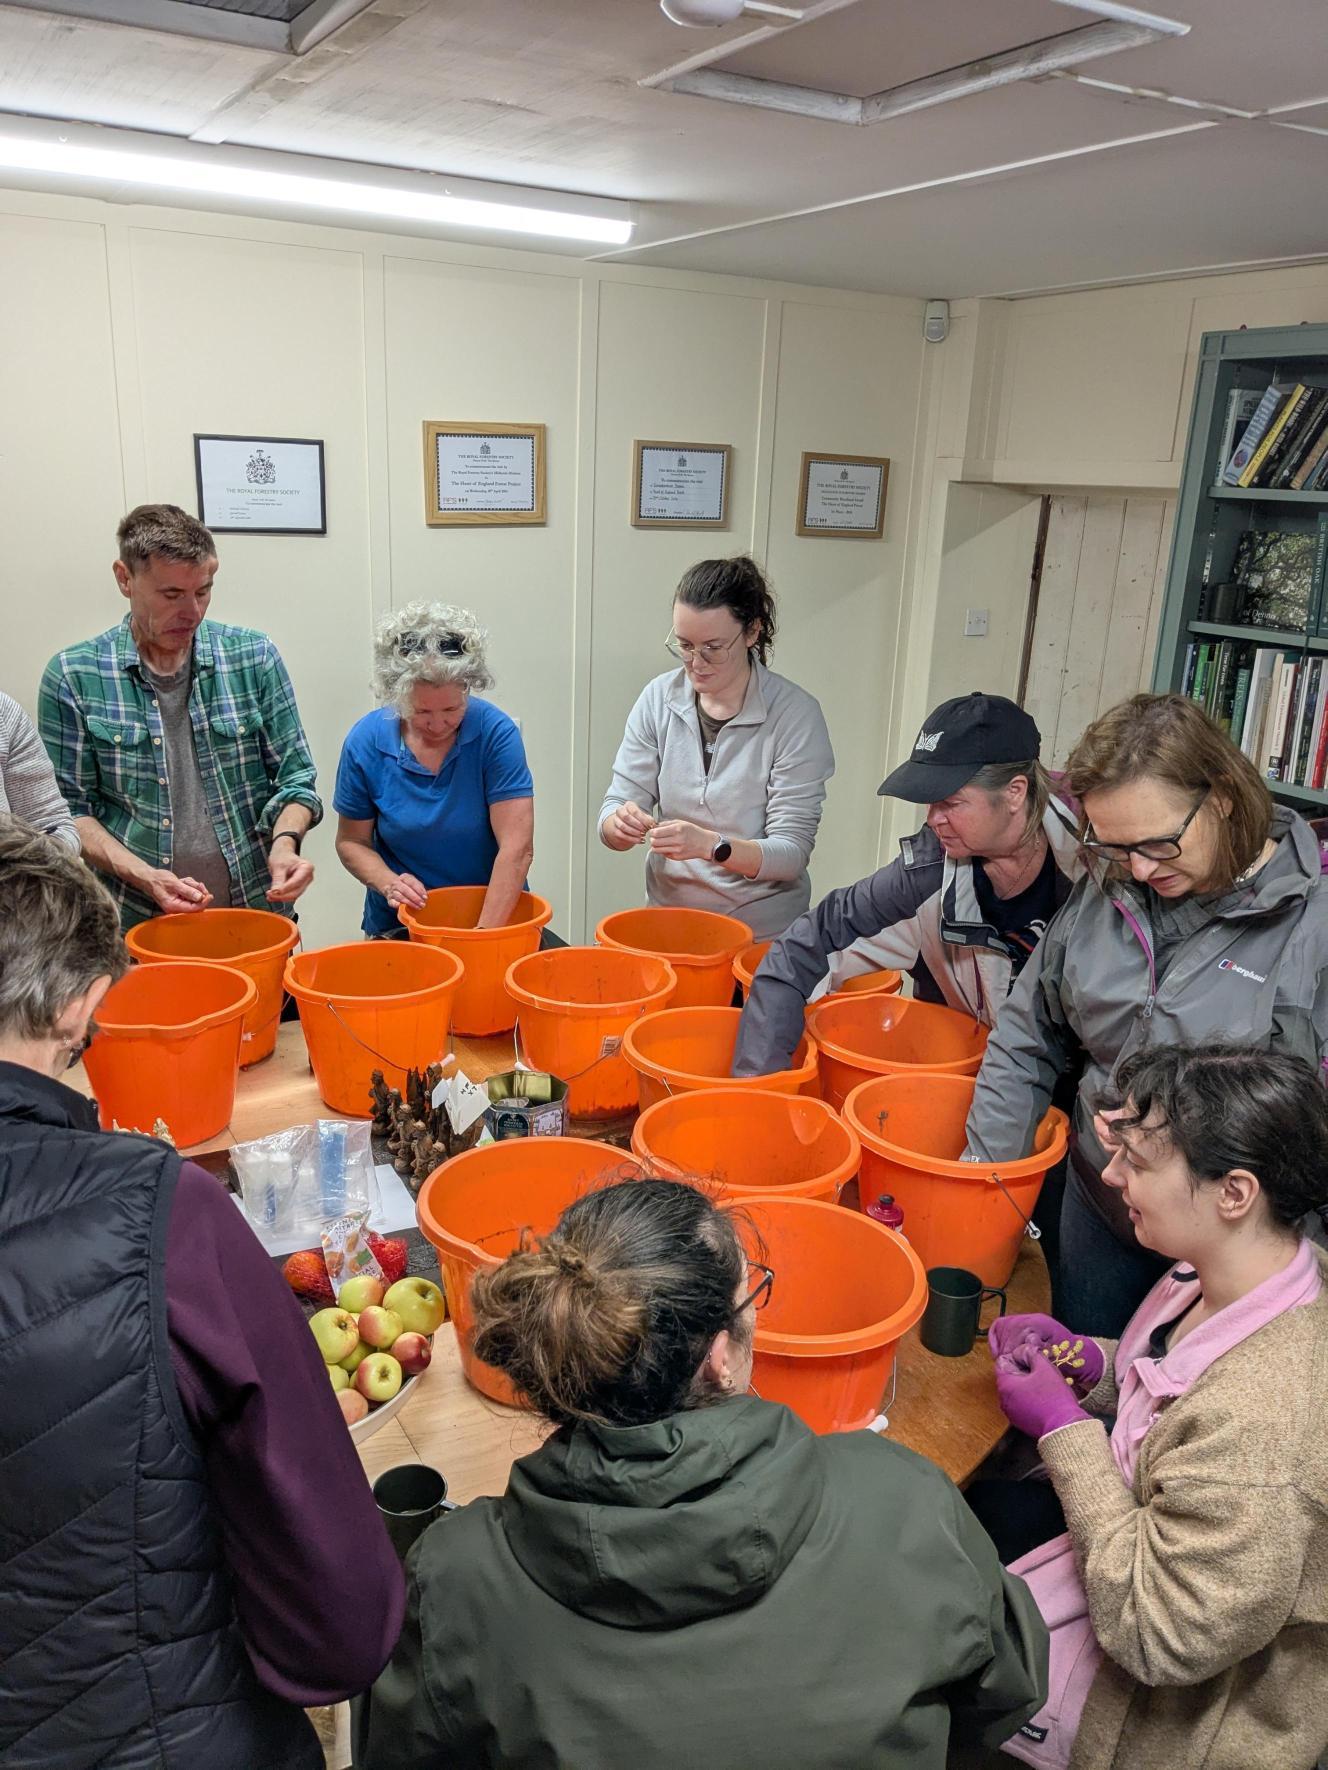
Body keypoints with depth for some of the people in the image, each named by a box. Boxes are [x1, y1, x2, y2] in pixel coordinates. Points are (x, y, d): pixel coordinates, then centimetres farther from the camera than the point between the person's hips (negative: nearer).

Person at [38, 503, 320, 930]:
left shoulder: (255, 658, 3)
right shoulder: (73, 675, 0)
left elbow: (294, 779, 7)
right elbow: (71, 812, 2)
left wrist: (284, 842, -12)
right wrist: (144, 877, -13)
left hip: (256, 913, 1)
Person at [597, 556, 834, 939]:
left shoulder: (795, 714, -10)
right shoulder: (658, 699, 1)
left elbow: (792, 853, -12)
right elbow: (611, 818, 1)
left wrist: (711, 845, -29)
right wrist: (621, 825, -22)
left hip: (764, 934, -3)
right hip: (667, 916, 3)